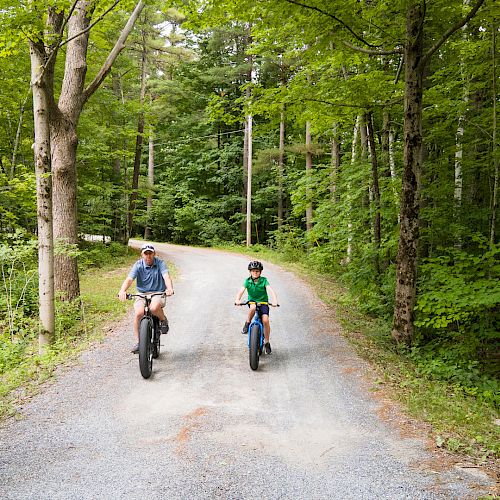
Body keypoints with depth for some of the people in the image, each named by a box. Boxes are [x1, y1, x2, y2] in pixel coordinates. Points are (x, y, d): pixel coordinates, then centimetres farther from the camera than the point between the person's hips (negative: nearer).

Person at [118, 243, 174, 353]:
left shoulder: (160, 263, -5)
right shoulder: (138, 265, -4)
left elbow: (166, 276, -21)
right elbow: (129, 279, -18)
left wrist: (170, 288, -43)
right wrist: (122, 291, -39)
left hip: (158, 294, -2)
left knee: (154, 307, -35)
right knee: (138, 313, -26)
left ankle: (163, 320, 0)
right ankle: (138, 342, -9)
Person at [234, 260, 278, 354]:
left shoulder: (264, 280, -8)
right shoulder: (248, 281, -5)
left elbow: (271, 290, -21)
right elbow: (241, 290, -18)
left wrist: (275, 301, -38)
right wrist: (237, 299, -38)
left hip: (263, 302, 0)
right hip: (252, 302, 0)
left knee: (265, 320, -20)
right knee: (252, 307, -37)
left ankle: (267, 342, -3)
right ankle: (247, 323, -11)